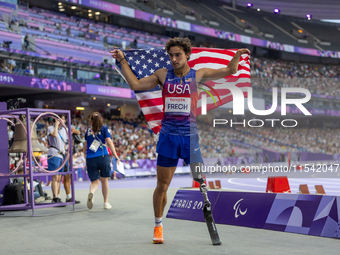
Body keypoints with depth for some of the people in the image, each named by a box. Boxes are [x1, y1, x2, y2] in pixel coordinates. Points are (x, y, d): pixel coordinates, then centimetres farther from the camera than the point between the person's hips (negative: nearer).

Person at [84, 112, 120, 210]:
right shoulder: (104, 129, 5)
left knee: (95, 181, 6)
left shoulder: (88, 131, 12)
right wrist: (116, 156, -3)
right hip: (103, 157, -2)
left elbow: (86, 146, 17)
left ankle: (91, 192, -28)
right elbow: (109, 142, -5)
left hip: (90, 159, 2)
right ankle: (106, 203, 18)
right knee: (104, 180, 13)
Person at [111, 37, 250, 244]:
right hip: (168, 136, 1)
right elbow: (135, 84, 10)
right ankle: (158, 226, 22)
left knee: (203, 182, -3)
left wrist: (238, 54, -9)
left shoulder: (198, 75, 4)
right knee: (162, 185, 6)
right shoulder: (163, 75, 8)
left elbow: (230, 71, 7)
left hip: (191, 136, -1)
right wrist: (122, 60, 11)